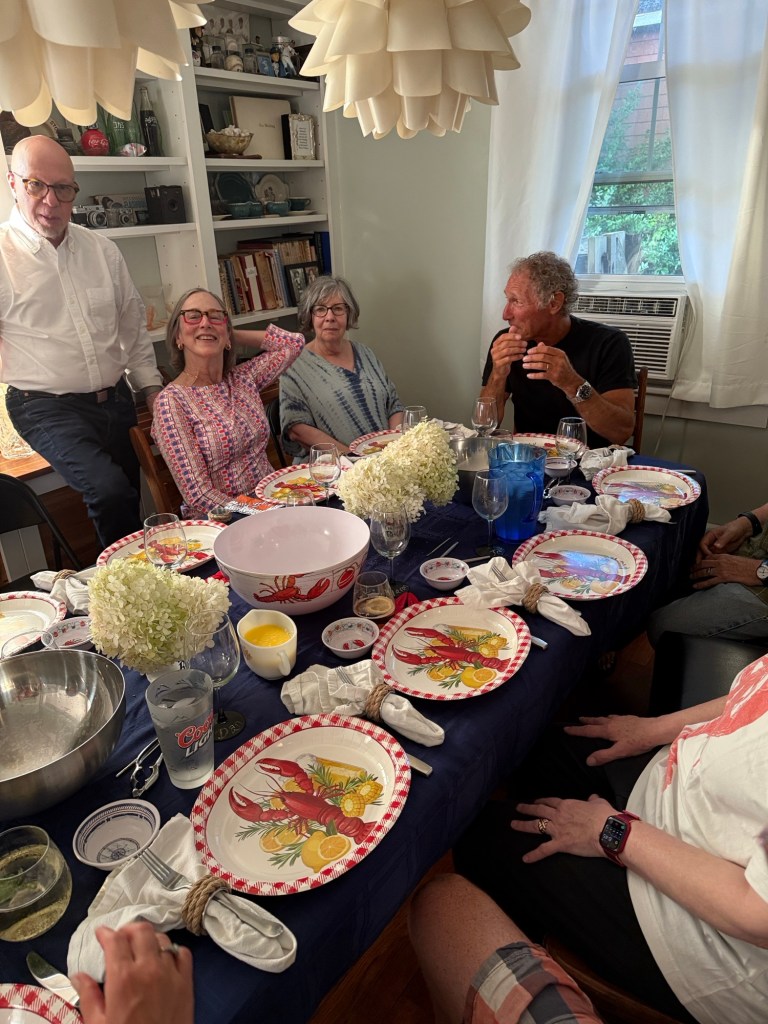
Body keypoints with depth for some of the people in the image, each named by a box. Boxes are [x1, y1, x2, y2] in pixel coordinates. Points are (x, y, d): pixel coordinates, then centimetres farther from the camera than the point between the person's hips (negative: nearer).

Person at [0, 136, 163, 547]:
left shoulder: (102, 249, 10)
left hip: (116, 401, 6)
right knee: (110, 491, -26)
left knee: (129, 505, 8)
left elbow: (133, 324, 19)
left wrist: (151, 386, 14)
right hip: (47, 408, -5)